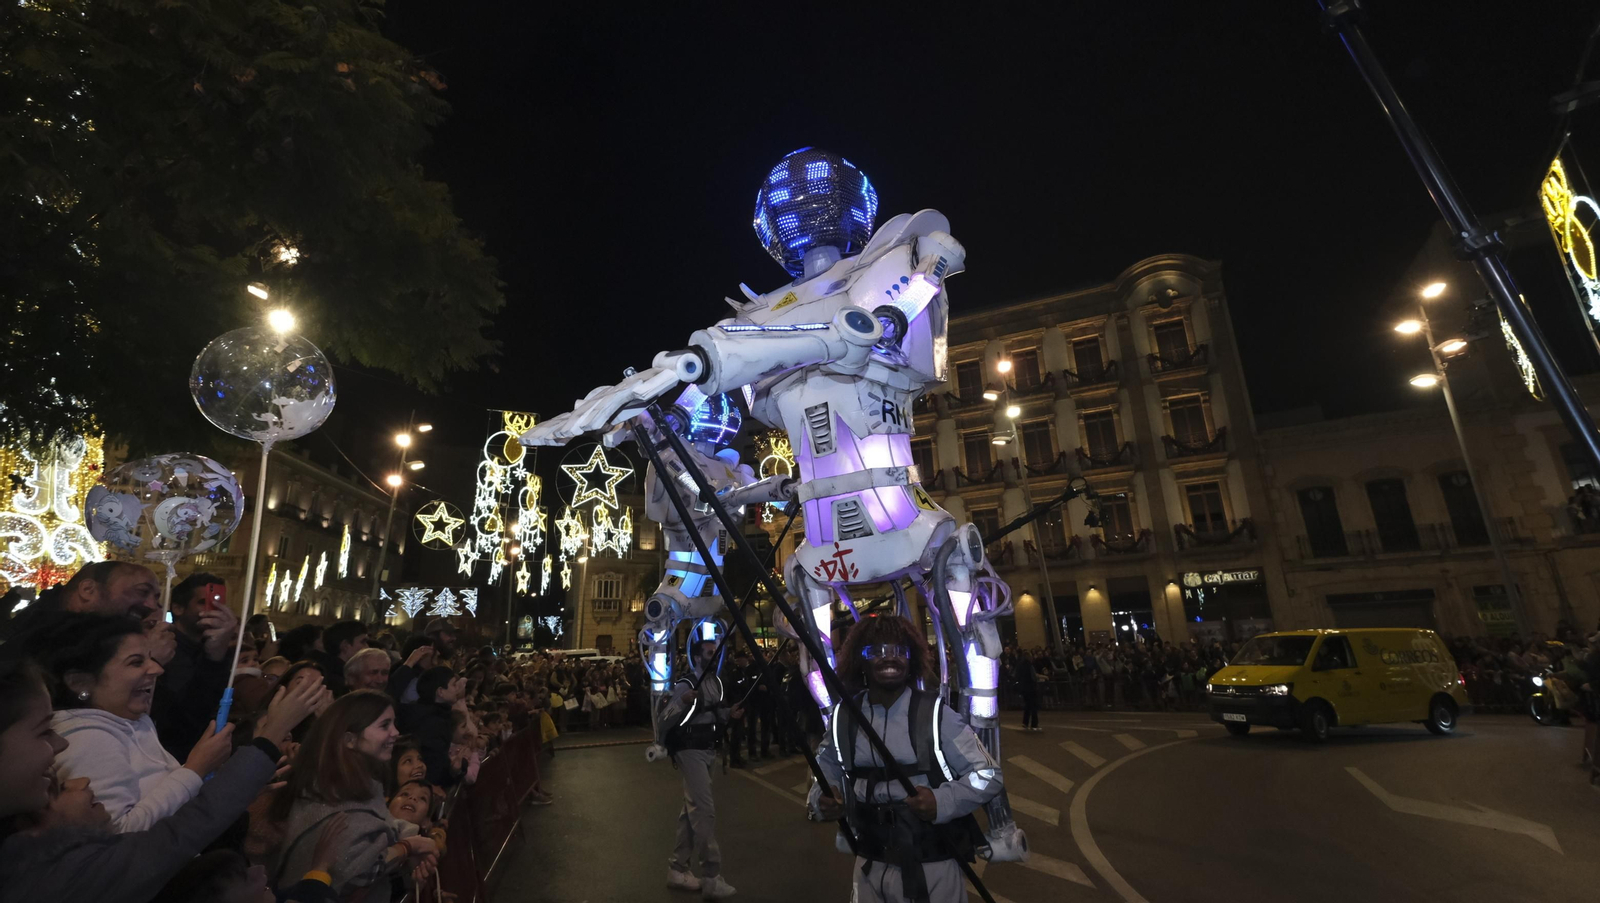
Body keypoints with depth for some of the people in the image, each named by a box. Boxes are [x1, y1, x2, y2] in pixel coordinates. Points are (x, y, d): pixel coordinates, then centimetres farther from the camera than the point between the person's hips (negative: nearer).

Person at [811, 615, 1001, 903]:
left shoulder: (935, 714, -15)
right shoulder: (844, 717, -4)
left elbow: (987, 774, -9)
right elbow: (827, 762, 15)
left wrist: (944, 800, -23)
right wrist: (821, 795, -4)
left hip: (932, 866, -3)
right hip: (869, 865, 3)